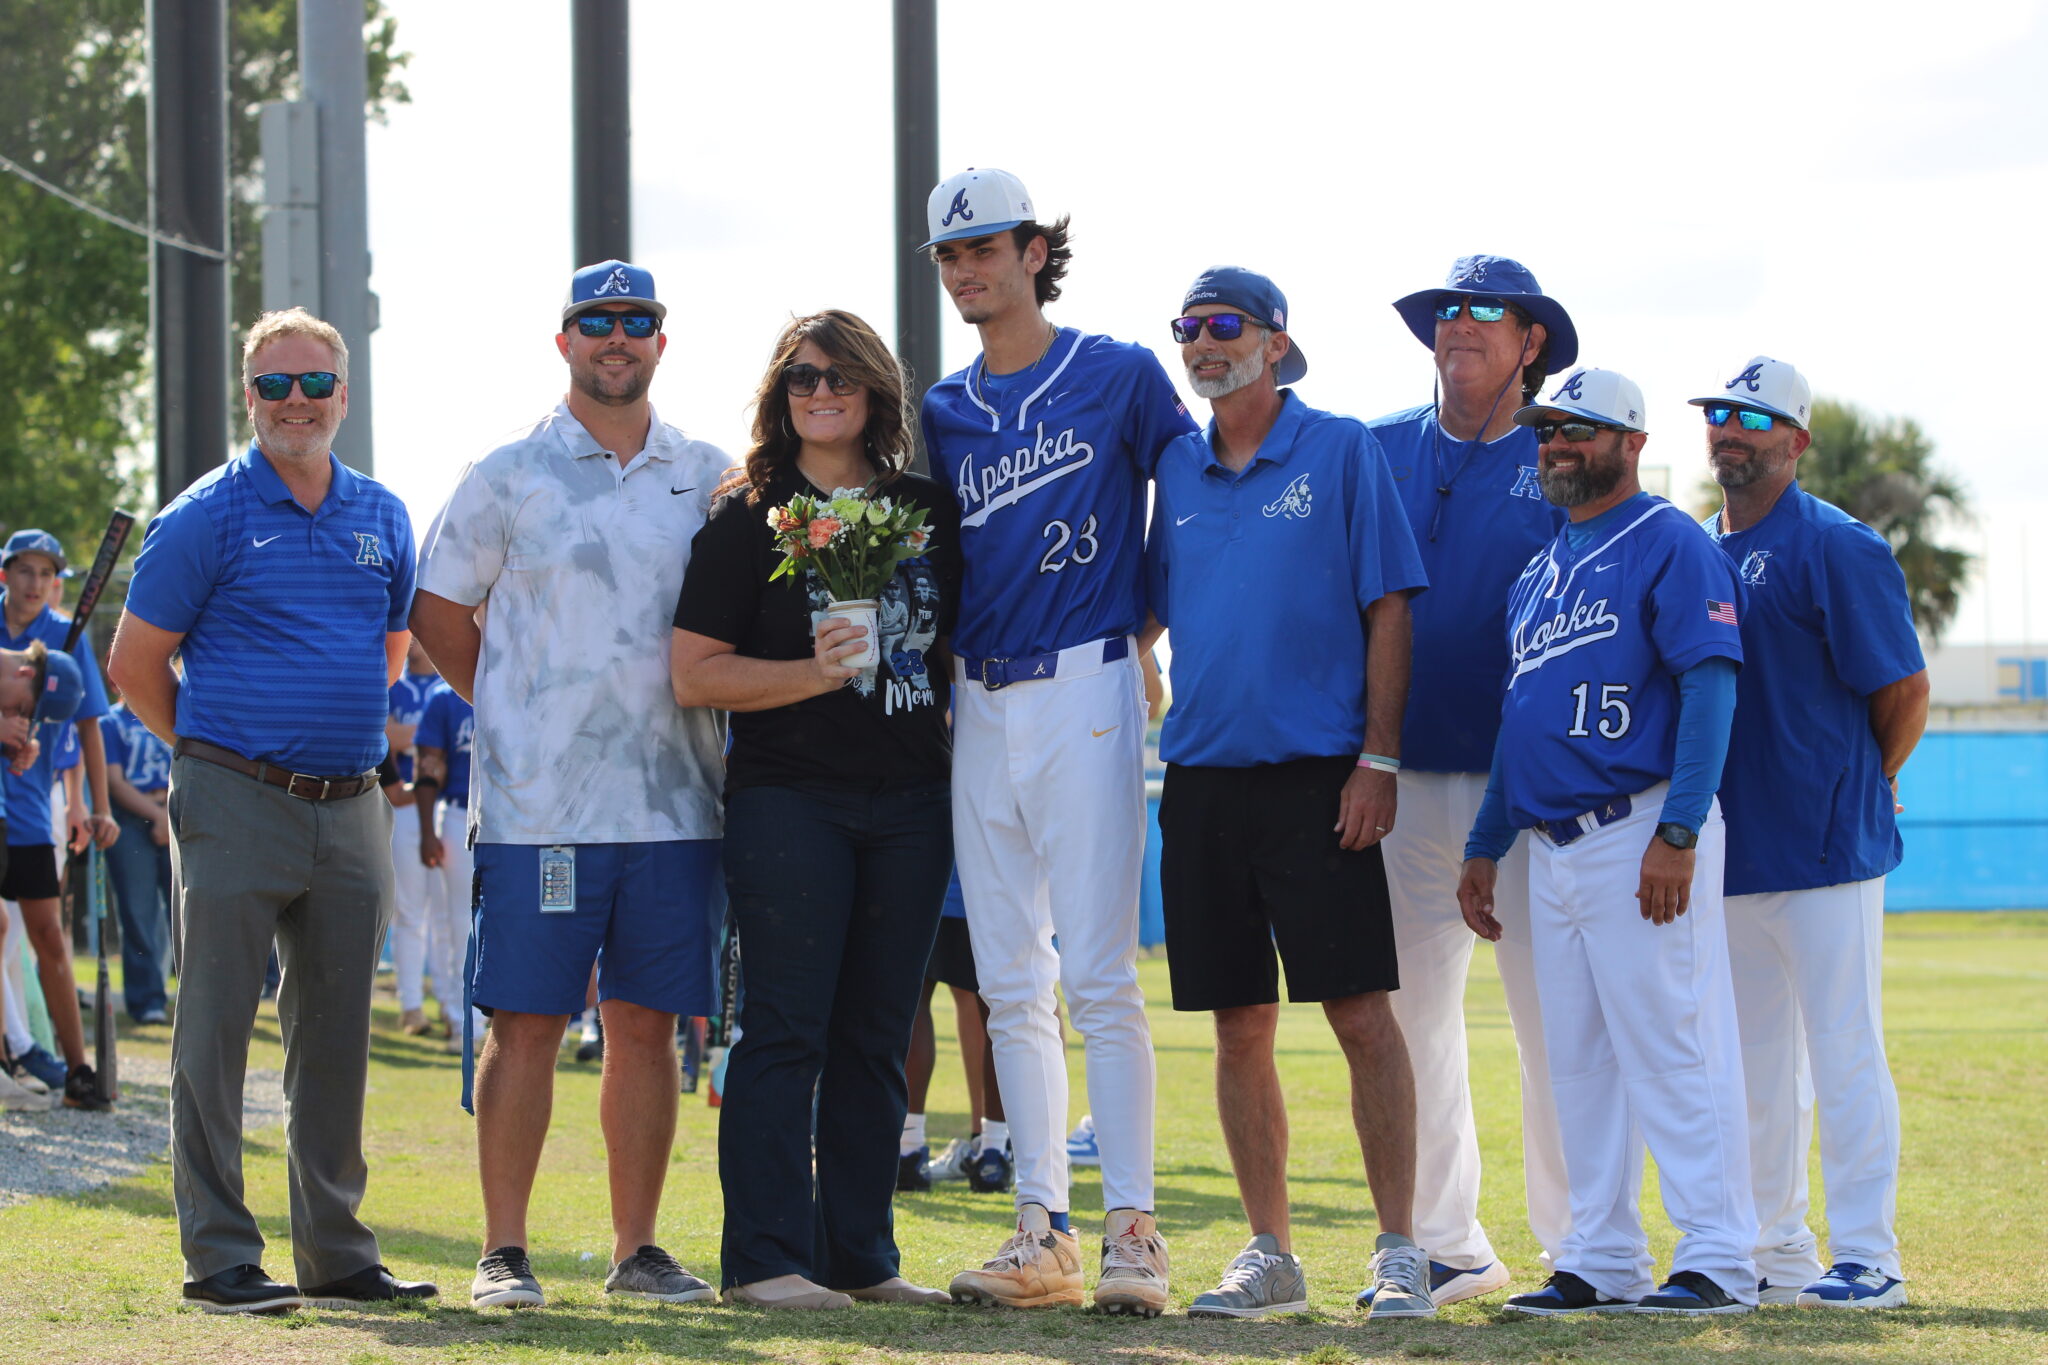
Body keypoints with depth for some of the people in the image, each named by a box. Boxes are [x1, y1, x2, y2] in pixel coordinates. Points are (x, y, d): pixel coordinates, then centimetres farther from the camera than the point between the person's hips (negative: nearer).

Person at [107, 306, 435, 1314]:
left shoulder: (382, 519, 11)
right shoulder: (207, 518, -5)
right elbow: (135, 664, 0)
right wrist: (220, 751, 5)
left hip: (350, 808, 5)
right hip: (237, 811, -5)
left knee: (335, 1038, 9)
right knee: (216, 1033, -4)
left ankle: (336, 1254, 16)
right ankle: (219, 1258, -2)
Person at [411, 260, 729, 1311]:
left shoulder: (708, 477, 11)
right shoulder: (508, 475, 3)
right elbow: (439, 611, 8)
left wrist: (704, 705, 7)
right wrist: (513, 712, 5)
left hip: (673, 800, 3)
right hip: (538, 801, -3)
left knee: (646, 1025, 6)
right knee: (526, 1022, -4)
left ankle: (637, 1246, 12)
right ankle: (503, 1251, 0)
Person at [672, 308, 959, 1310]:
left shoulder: (927, 510, 12)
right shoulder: (748, 518, -1)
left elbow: (962, 642, 21)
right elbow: (695, 674, -5)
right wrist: (814, 674, -16)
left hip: (910, 803, 4)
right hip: (789, 801, -4)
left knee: (876, 1036, 7)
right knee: (787, 1030, -7)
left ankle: (861, 1255, 12)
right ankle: (765, 1258, -5)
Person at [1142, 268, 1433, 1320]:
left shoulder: (1341, 452, -1)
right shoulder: (1177, 471, 12)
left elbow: (1388, 606, -4)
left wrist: (1378, 760, -11)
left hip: (1317, 777, -5)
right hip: (1202, 778, 5)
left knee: (1362, 1014, -6)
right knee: (1240, 1026, 7)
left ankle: (1399, 1251, -2)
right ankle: (1268, 1254, 13)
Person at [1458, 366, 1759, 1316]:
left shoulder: (1668, 546, -5)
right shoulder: (1539, 570, 20)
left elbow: (1710, 688, -14)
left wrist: (1678, 834, -22)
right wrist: (1484, 847, 19)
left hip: (1641, 833, -8)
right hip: (1552, 845, 9)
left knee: (1670, 1050, -10)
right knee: (1578, 1064, 9)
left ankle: (1717, 1262, -9)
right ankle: (1601, 1263, 13)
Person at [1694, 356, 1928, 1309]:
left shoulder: (1834, 549, -9)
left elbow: (1905, 694, -8)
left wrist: (1857, 791, 3)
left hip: (1822, 850, -7)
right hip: (1728, 853, 7)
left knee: (1844, 1054, -5)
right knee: (1752, 1066, 11)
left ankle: (1867, 1259, -2)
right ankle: (1776, 1255, 19)